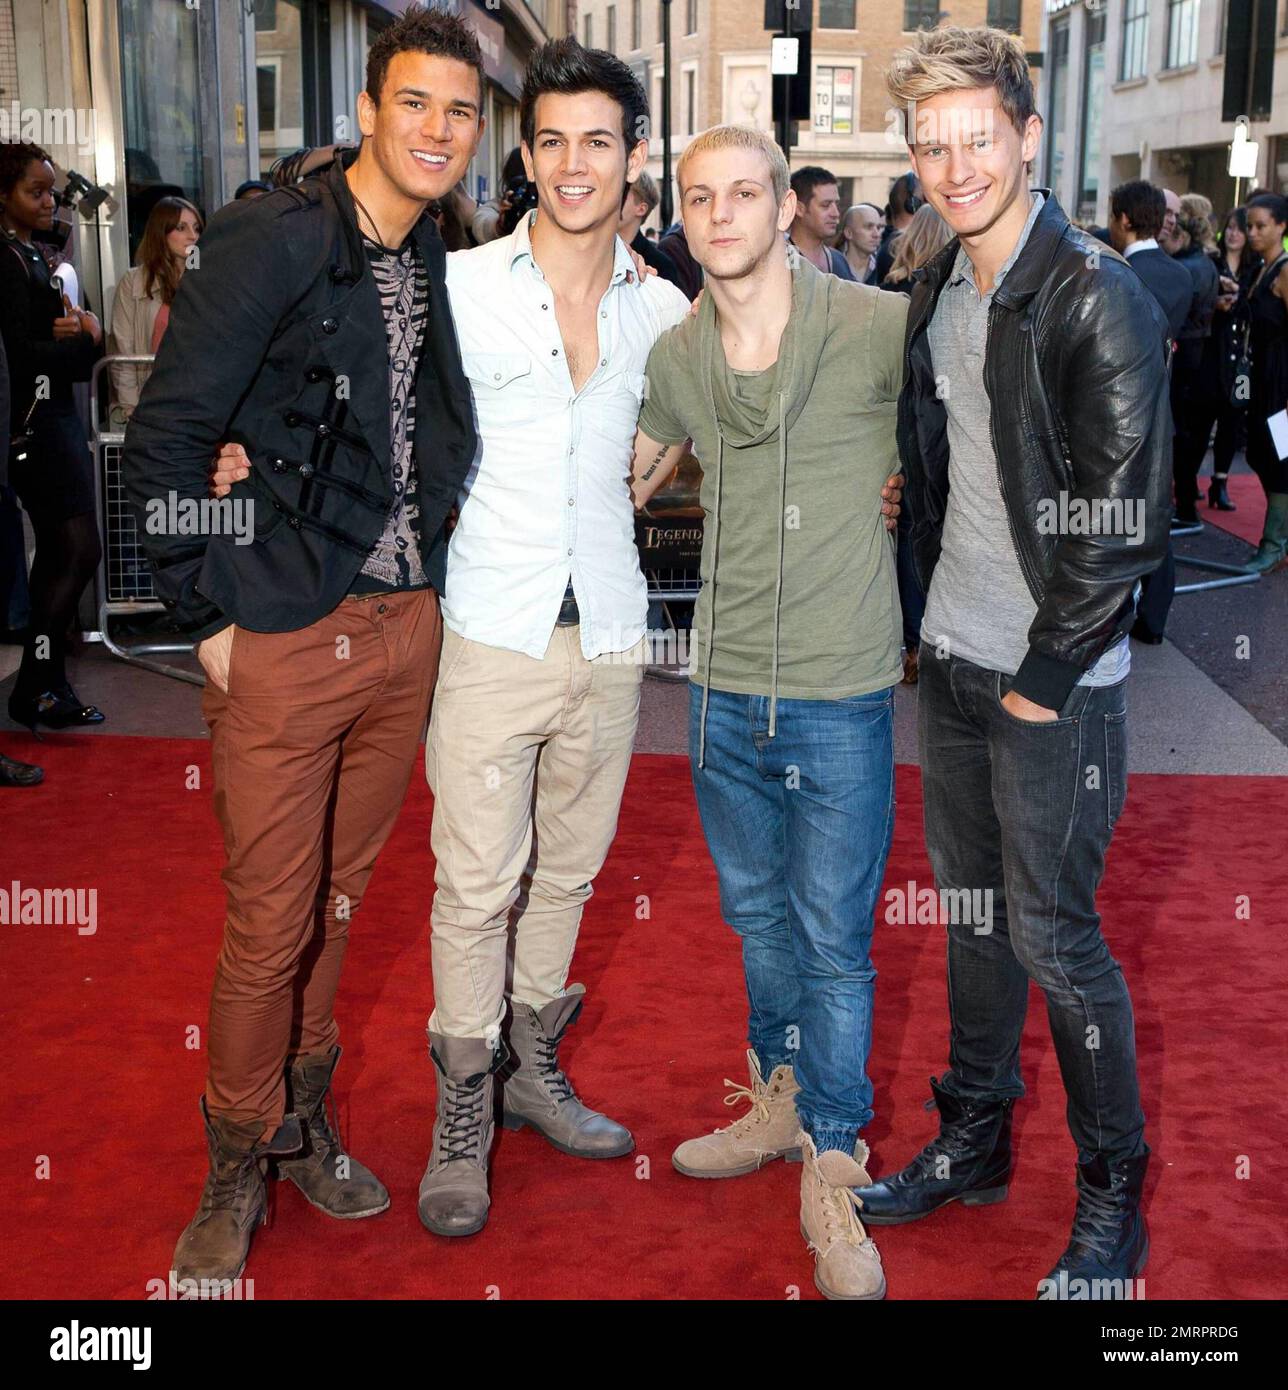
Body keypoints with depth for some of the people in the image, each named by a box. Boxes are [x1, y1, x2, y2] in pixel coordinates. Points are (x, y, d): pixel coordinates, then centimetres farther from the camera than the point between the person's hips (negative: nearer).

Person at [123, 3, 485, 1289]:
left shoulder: (442, 267, 9)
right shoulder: (271, 243, -11)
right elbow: (163, 436, -11)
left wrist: (421, 580, 6)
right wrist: (208, 615, -10)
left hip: (406, 626, 6)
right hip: (285, 639, -6)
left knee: (340, 899, 17)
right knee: (270, 920, 4)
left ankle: (302, 1124, 35)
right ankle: (237, 1167, 24)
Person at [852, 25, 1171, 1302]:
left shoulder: (1097, 299, -14)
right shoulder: (936, 296, 9)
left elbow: (1126, 519, -16)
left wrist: (1045, 679, -14)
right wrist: (932, 621, 11)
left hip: (1054, 681, -7)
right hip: (949, 664, 7)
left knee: (1052, 936, 0)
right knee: (971, 911, 16)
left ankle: (1113, 1201, 18)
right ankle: (973, 1146, 32)